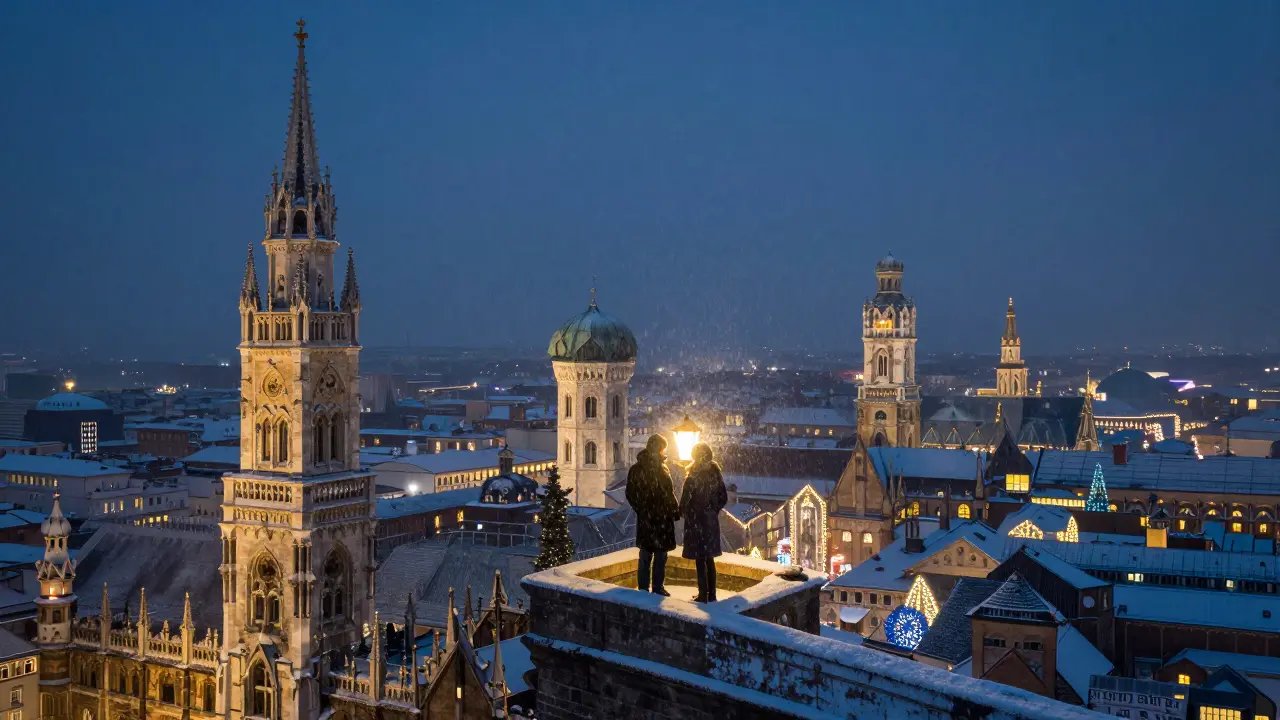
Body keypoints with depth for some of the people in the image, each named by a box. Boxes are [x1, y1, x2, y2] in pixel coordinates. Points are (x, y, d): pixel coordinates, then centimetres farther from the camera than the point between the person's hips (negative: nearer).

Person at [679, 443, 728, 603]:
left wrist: (683, 513, 4)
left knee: (700, 561, 2)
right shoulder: (715, 475, -1)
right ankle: (711, 594, 21)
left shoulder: (693, 478, -18)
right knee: (710, 559, 15)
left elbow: (685, 501, -16)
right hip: (711, 521, 6)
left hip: (696, 522, -6)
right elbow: (723, 498, 6)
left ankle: (703, 595, 6)